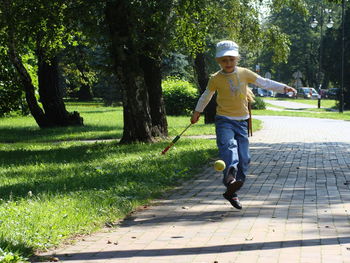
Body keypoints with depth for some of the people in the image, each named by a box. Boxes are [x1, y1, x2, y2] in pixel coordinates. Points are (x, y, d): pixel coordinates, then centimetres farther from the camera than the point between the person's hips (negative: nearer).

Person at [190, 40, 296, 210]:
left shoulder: (244, 73, 3)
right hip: (224, 121, -3)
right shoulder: (215, 79, 0)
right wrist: (197, 112, 28)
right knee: (228, 145, -32)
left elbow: (264, 83, 11)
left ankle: (231, 192, 10)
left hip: (242, 121, 3)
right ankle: (230, 178, -56)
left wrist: (283, 88, 2)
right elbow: (206, 96, 17)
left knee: (244, 159, -1)